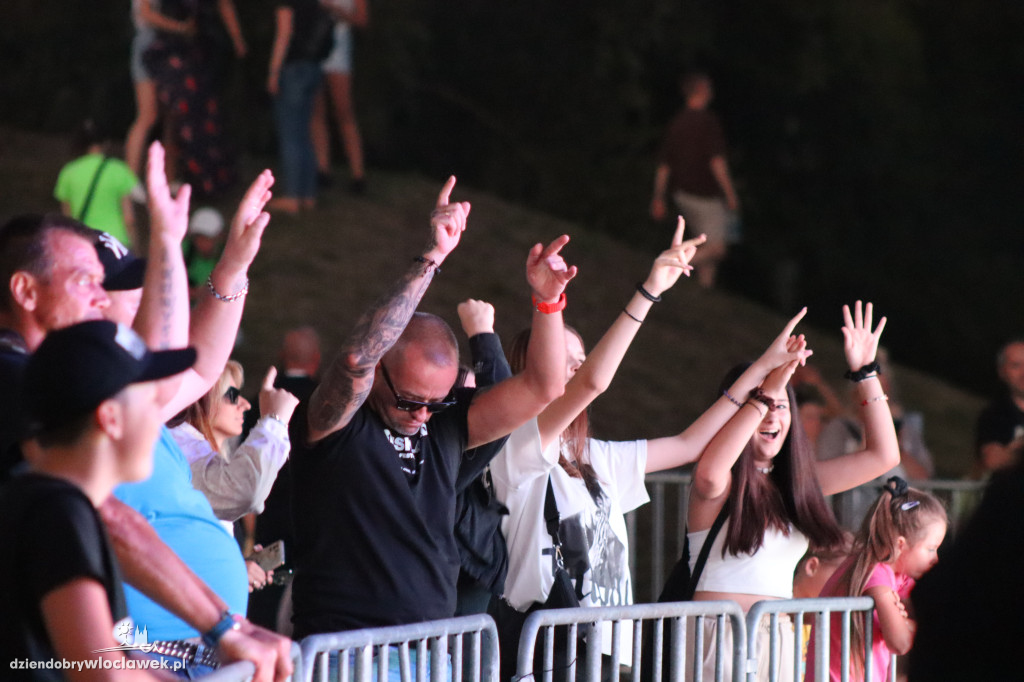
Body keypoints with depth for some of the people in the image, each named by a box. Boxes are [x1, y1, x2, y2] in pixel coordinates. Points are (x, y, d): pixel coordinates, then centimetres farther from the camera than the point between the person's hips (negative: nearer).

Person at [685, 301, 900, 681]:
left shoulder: (795, 481, 15)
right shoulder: (723, 485, -5)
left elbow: (882, 456, 19)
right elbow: (709, 474, -32)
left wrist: (865, 372, 12)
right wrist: (767, 388, -31)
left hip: (778, 644, 6)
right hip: (719, 637, -6)